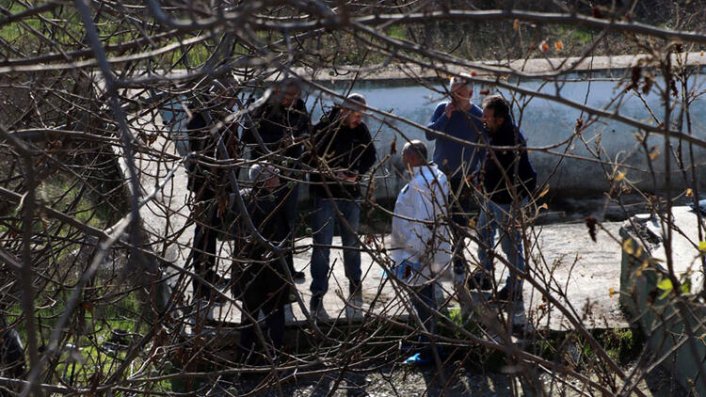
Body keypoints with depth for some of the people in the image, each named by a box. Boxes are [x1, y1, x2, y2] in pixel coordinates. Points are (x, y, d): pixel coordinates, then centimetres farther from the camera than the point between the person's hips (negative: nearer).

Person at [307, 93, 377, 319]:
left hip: (350, 193, 4)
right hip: (325, 194, -4)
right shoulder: (324, 127, -12)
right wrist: (335, 175, -23)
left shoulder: (360, 130, 2)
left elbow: (370, 156, 13)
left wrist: (356, 173, -4)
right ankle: (317, 296, -2)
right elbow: (313, 158, -16)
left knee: (352, 242, 16)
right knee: (322, 245, -6)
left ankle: (355, 286, 33)